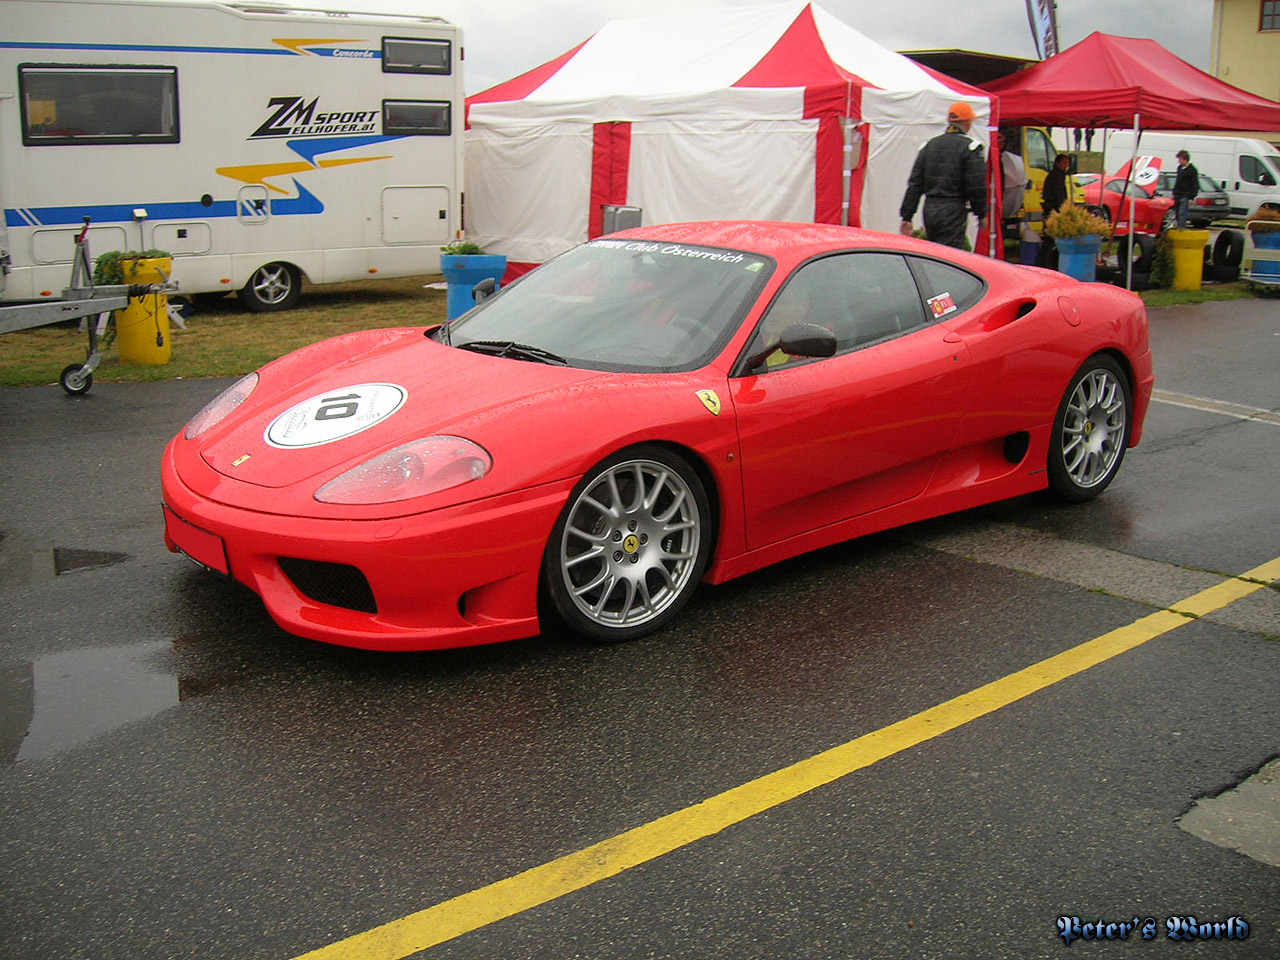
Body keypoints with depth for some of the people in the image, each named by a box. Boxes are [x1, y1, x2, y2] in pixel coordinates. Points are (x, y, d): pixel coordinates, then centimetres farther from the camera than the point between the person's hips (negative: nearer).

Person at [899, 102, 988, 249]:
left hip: (929, 211, 6)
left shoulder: (930, 145, 12)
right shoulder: (970, 147, -6)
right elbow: (977, 186, -9)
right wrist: (982, 214, 4)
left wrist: (907, 217, 10)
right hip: (953, 213, -6)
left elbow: (915, 183, 9)